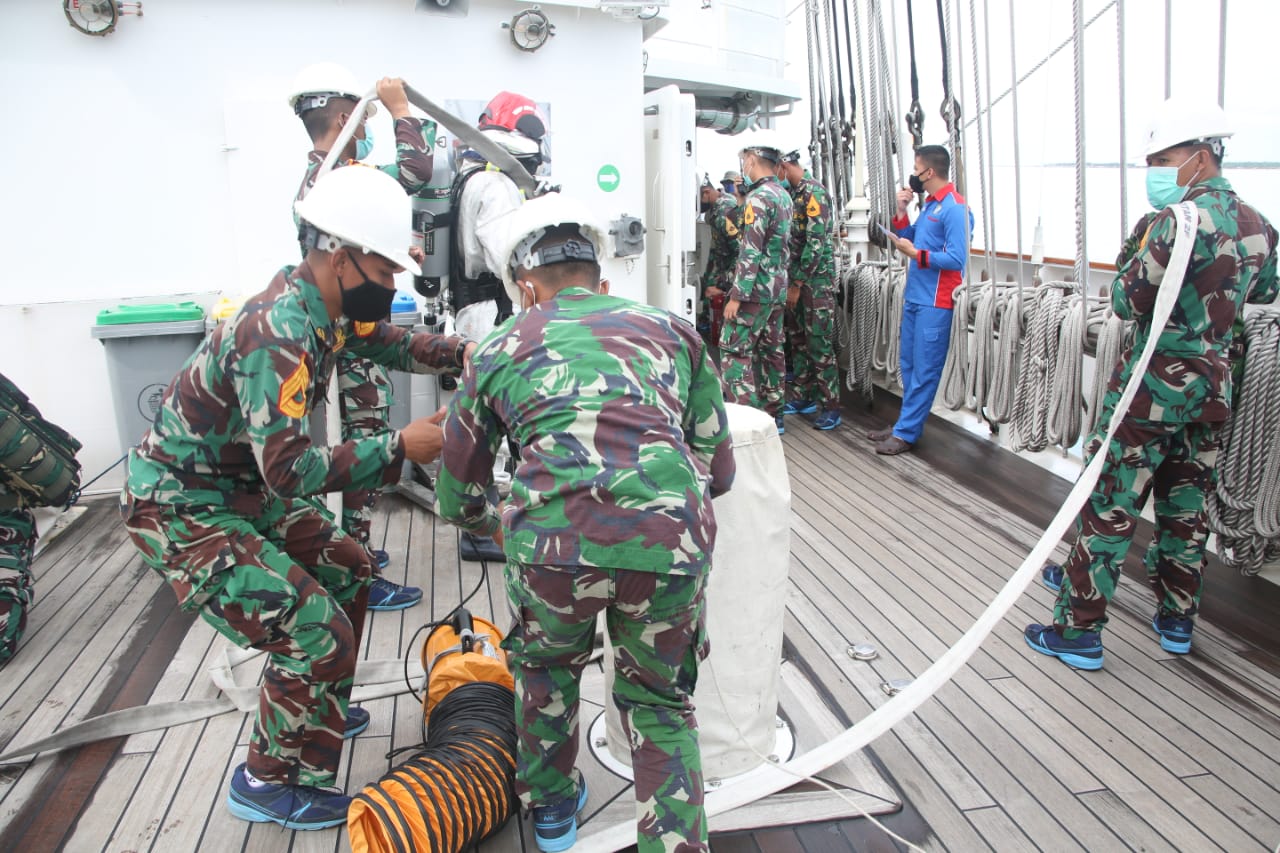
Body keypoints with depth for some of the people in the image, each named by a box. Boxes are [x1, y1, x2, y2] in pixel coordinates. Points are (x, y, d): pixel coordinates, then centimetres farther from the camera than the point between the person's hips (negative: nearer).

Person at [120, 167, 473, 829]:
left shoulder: (325, 302, -2)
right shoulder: (279, 333, -30)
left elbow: (391, 345, 15)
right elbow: (291, 471, -35)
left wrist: (459, 352, -1)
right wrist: (400, 447, -31)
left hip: (241, 489, 10)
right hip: (181, 509, -10)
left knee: (347, 568, 18)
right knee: (317, 633, -13)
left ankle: (320, 713, 36)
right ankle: (268, 781, 10)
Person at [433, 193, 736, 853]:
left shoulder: (500, 347, 23)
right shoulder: (669, 328, 25)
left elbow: (457, 500, 30)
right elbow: (719, 470, 25)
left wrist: (499, 524, 52)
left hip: (554, 541, 0)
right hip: (673, 543, 1)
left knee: (547, 669, 32)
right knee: (660, 703, 28)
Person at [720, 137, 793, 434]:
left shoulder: (758, 197, -16)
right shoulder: (783, 195, 13)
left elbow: (751, 251, -21)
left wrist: (736, 296, -20)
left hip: (756, 289, -9)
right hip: (777, 289, 9)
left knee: (733, 350, -5)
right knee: (771, 351, 12)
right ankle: (773, 415, 18)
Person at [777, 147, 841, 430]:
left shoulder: (814, 192, -15)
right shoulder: (792, 192, 11)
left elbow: (816, 243, -20)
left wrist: (797, 285, -18)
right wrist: (792, 282, 8)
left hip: (817, 279, -9)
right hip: (797, 277, 9)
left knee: (819, 344, -7)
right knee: (797, 340, 12)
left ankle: (831, 407, -1)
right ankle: (804, 397, 23)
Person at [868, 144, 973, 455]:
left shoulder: (955, 208, -13)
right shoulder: (930, 204, 15)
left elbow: (957, 259, -20)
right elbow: (910, 240, 19)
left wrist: (915, 254, -17)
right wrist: (902, 212, 9)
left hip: (935, 303, -9)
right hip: (914, 298, 10)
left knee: (924, 371, -2)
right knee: (908, 365, 15)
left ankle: (906, 433, 3)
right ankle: (907, 423, 26)